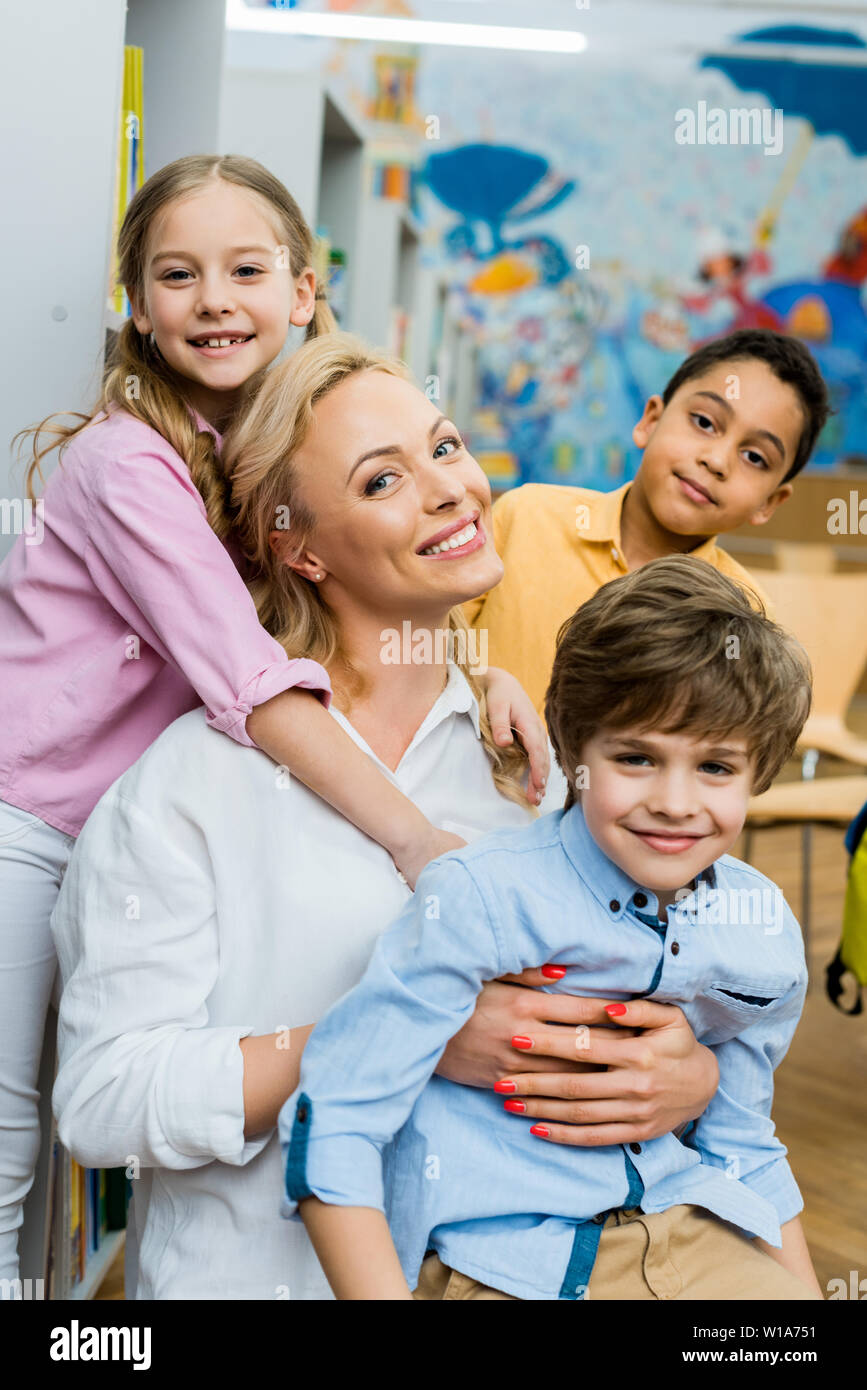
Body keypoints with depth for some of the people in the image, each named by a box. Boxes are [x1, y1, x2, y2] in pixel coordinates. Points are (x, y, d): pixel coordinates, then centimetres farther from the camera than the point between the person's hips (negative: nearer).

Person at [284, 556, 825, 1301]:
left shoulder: (767, 936, 2)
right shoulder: (478, 901, -17)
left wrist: (803, 1290, 14)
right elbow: (332, 1122, -16)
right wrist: (383, 1297, -20)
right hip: (503, 1257, -4)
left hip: (694, 1239, 5)